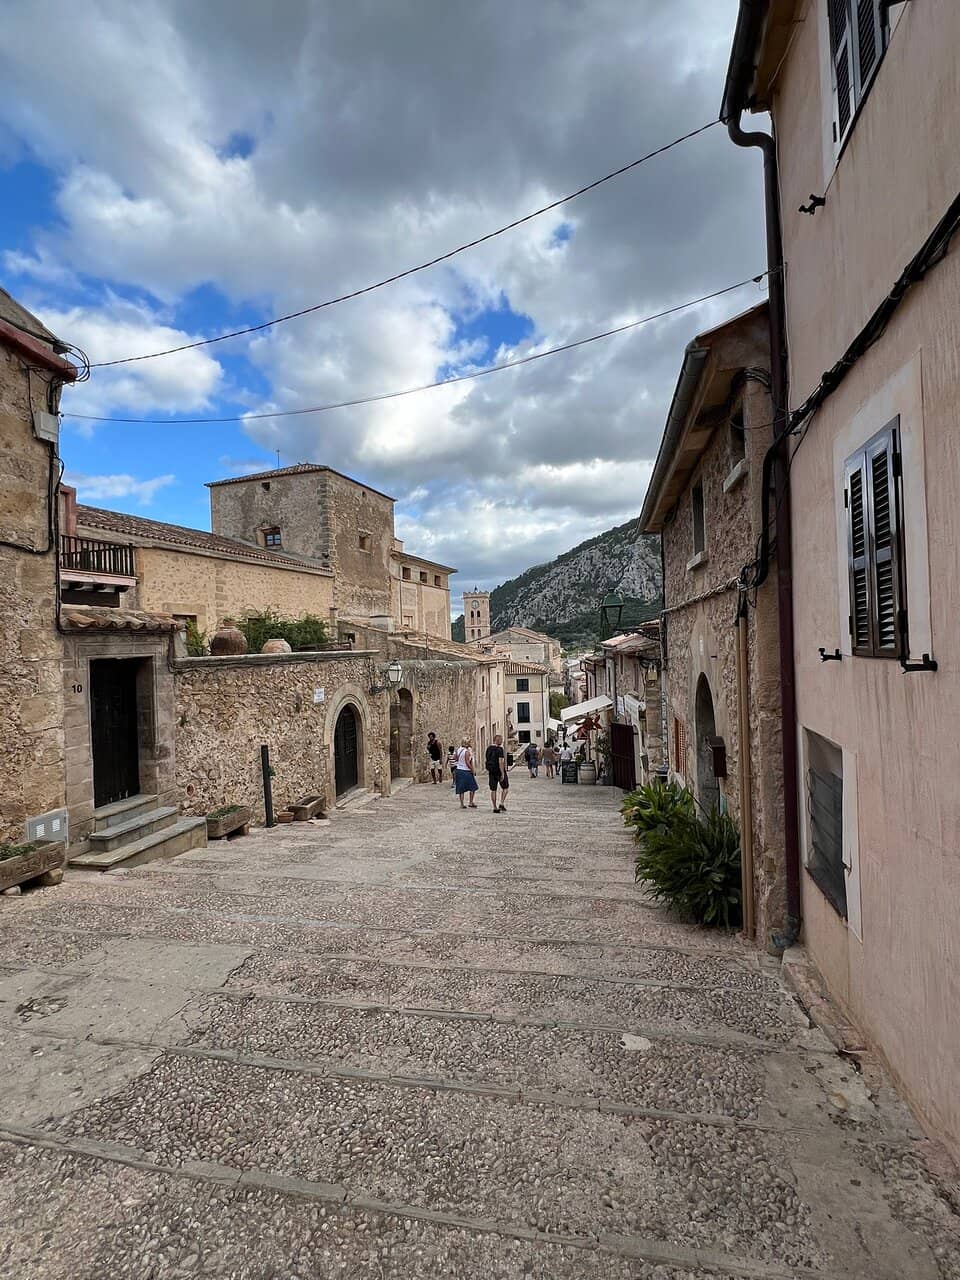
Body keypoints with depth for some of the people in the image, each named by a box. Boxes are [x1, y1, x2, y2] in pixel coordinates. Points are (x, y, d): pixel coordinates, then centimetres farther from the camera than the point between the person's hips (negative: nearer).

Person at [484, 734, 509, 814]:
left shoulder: (488, 749, 7)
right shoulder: (500, 749, -15)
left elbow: (486, 761, 14)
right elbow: (500, 762, -21)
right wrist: (502, 773, -19)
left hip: (491, 772, 6)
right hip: (499, 771, -6)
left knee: (493, 790, 8)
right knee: (505, 787, 11)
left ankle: (495, 808, 10)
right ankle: (501, 804, 0)